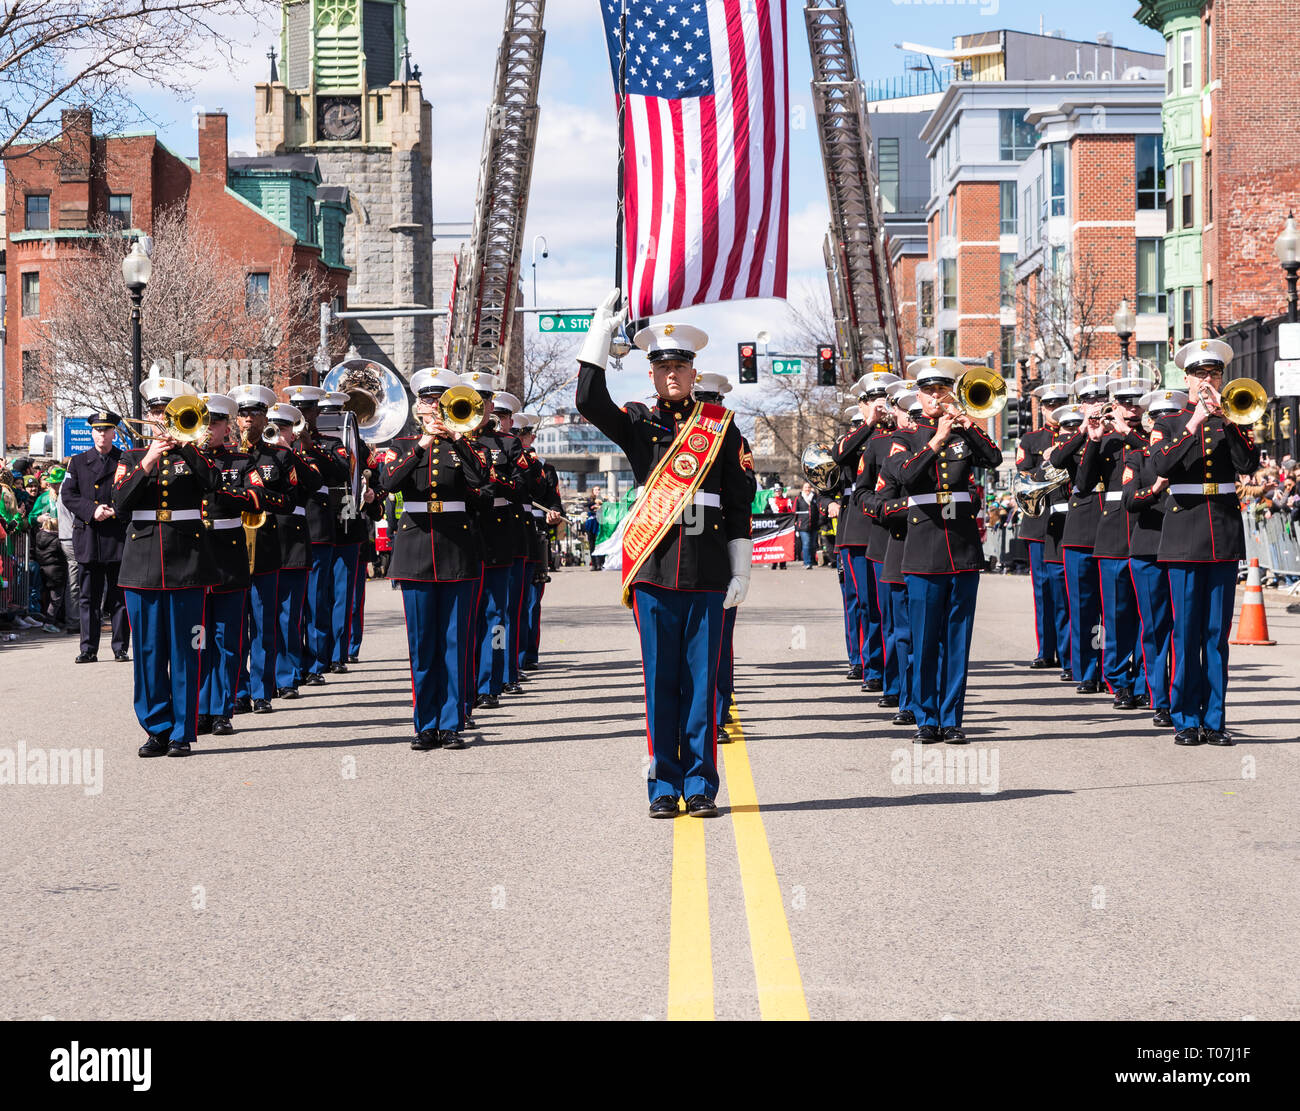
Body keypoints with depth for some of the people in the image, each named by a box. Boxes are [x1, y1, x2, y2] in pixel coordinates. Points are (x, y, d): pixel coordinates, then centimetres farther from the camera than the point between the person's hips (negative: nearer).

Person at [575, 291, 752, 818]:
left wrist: (741, 571, 4)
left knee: (702, 678, 2)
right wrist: (602, 329, -10)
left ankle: (701, 787, 9)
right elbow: (589, 402, -9)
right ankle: (664, 787, 9)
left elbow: (739, 502, 9)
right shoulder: (639, 422, 9)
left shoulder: (721, 425, 9)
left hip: (707, 570, 0)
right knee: (660, 680, 2)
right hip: (653, 566, 0)